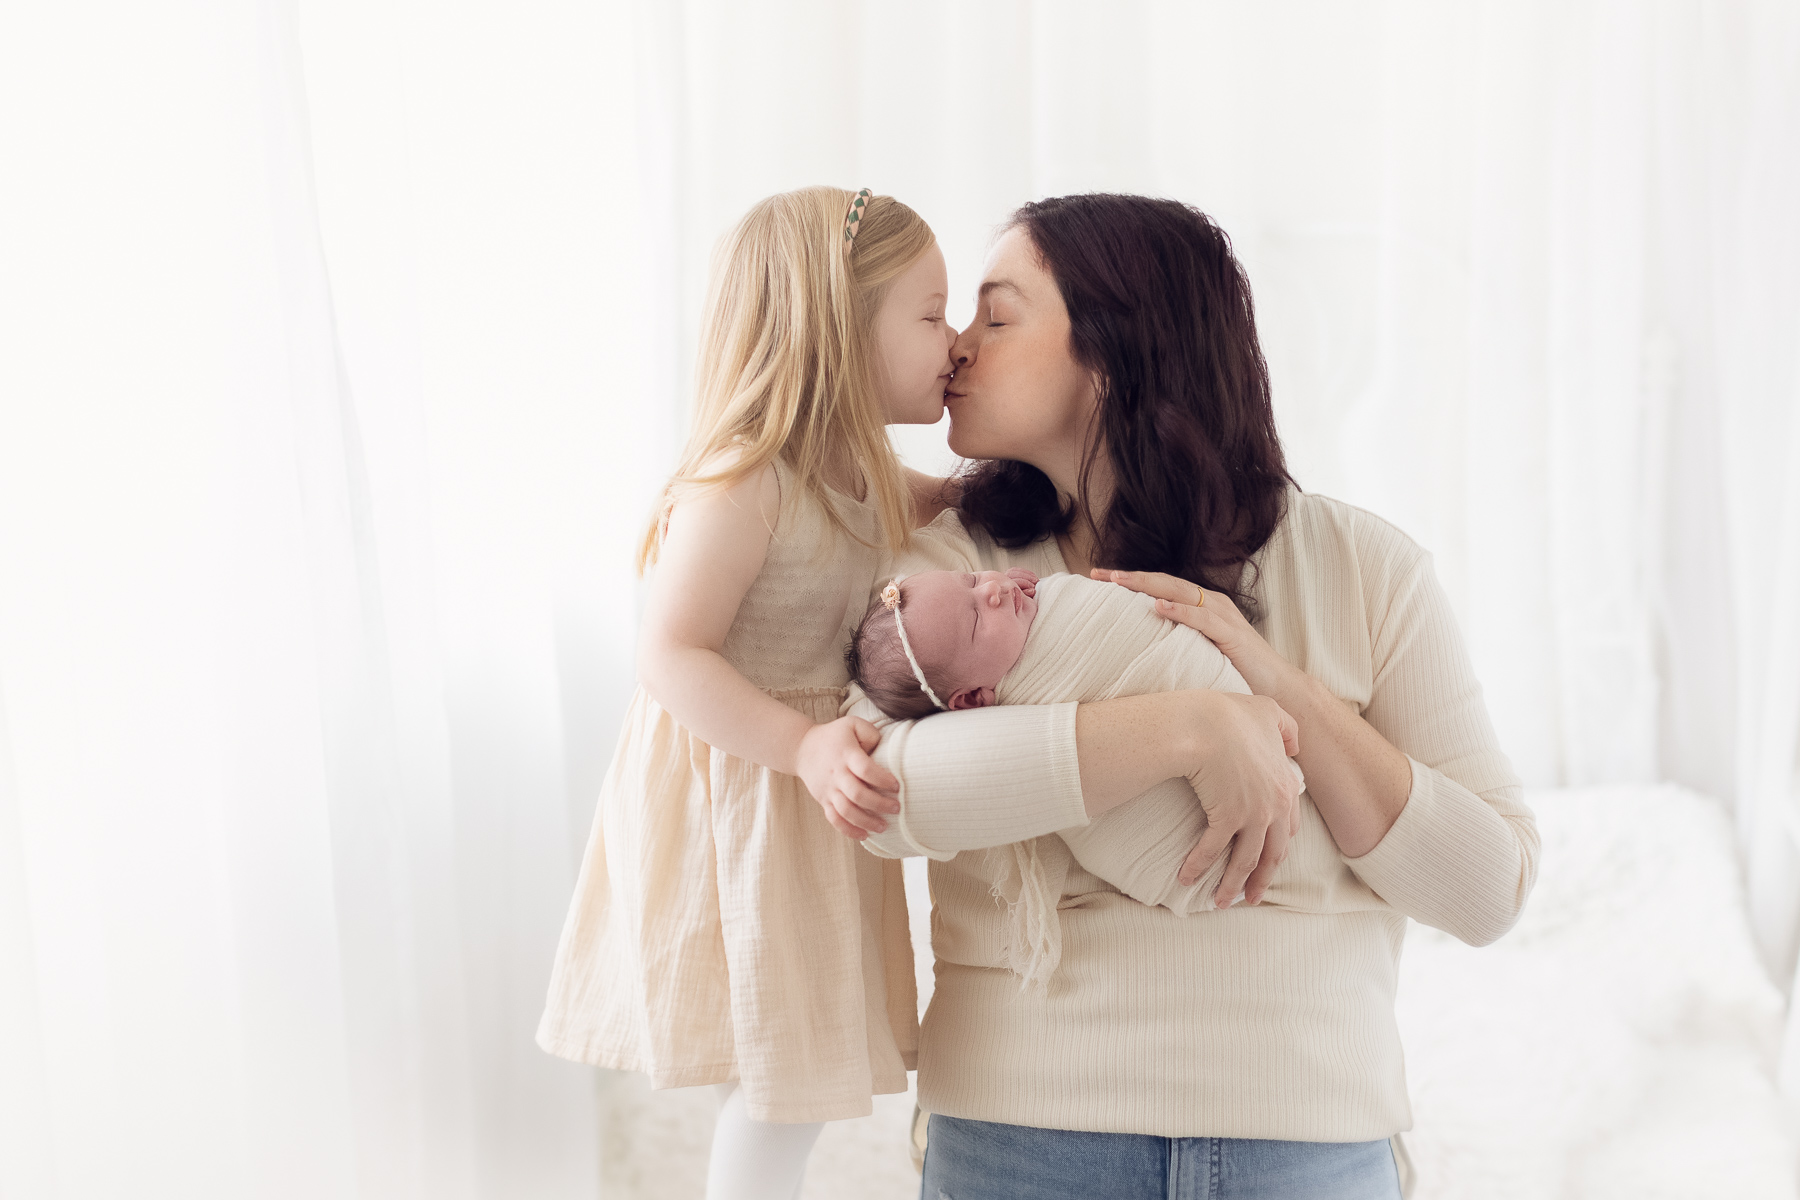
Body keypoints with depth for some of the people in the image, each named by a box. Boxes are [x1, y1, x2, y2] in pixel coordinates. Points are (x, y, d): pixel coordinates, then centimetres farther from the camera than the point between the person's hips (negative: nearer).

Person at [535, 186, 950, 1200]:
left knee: (803, 1069, 17)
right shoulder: (739, 486, -21)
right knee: (780, 1080, 1)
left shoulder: (864, 481, 6)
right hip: (738, 800, -9)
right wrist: (803, 746, -30)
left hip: (810, 793, 9)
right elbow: (673, 659, -22)